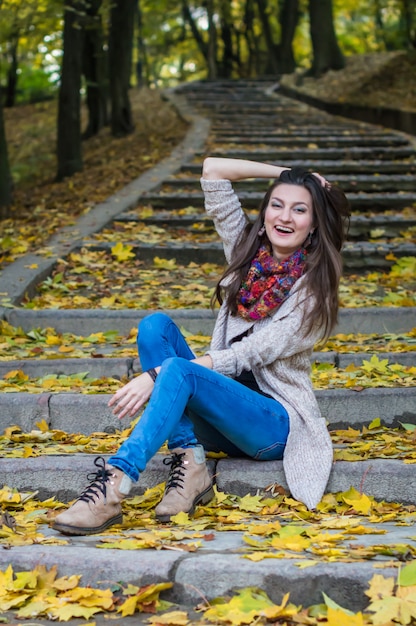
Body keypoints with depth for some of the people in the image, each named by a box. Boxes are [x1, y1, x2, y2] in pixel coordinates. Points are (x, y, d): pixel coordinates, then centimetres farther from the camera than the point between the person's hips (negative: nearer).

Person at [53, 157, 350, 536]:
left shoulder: (313, 287, -9)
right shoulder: (247, 249, 9)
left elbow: (248, 354, -18)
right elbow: (213, 169, 6)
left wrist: (157, 375, -24)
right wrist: (282, 173, 4)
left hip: (275, 423, -6)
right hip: (223, 413, 6)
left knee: (178, 371, -31)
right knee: (155, 325, -16)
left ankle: (113, 486, -40)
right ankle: (189, 462, -24)